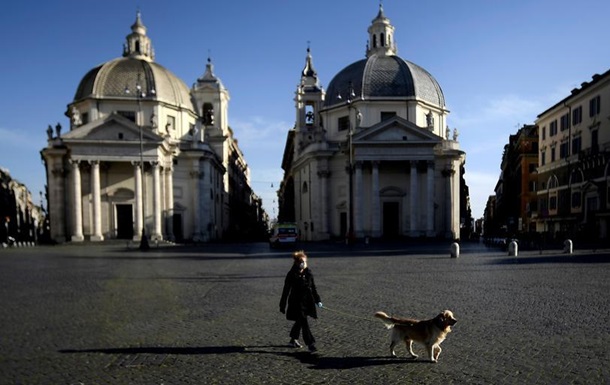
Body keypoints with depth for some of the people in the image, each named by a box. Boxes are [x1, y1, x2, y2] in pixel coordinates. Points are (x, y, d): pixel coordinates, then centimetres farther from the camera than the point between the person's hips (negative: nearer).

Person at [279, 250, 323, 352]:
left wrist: (318, 300, 8)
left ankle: (293, 339, 38)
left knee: (299, 322, 18)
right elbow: (286, 290, -5)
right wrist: (282, 305, -2)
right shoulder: (291, 275, -10)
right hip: (296, 302, -5)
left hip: (307, 302, 5)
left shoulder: (308, 273, 4)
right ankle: (310, 344, -7)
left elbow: (313, 288, 13)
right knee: (304, 322, -10)